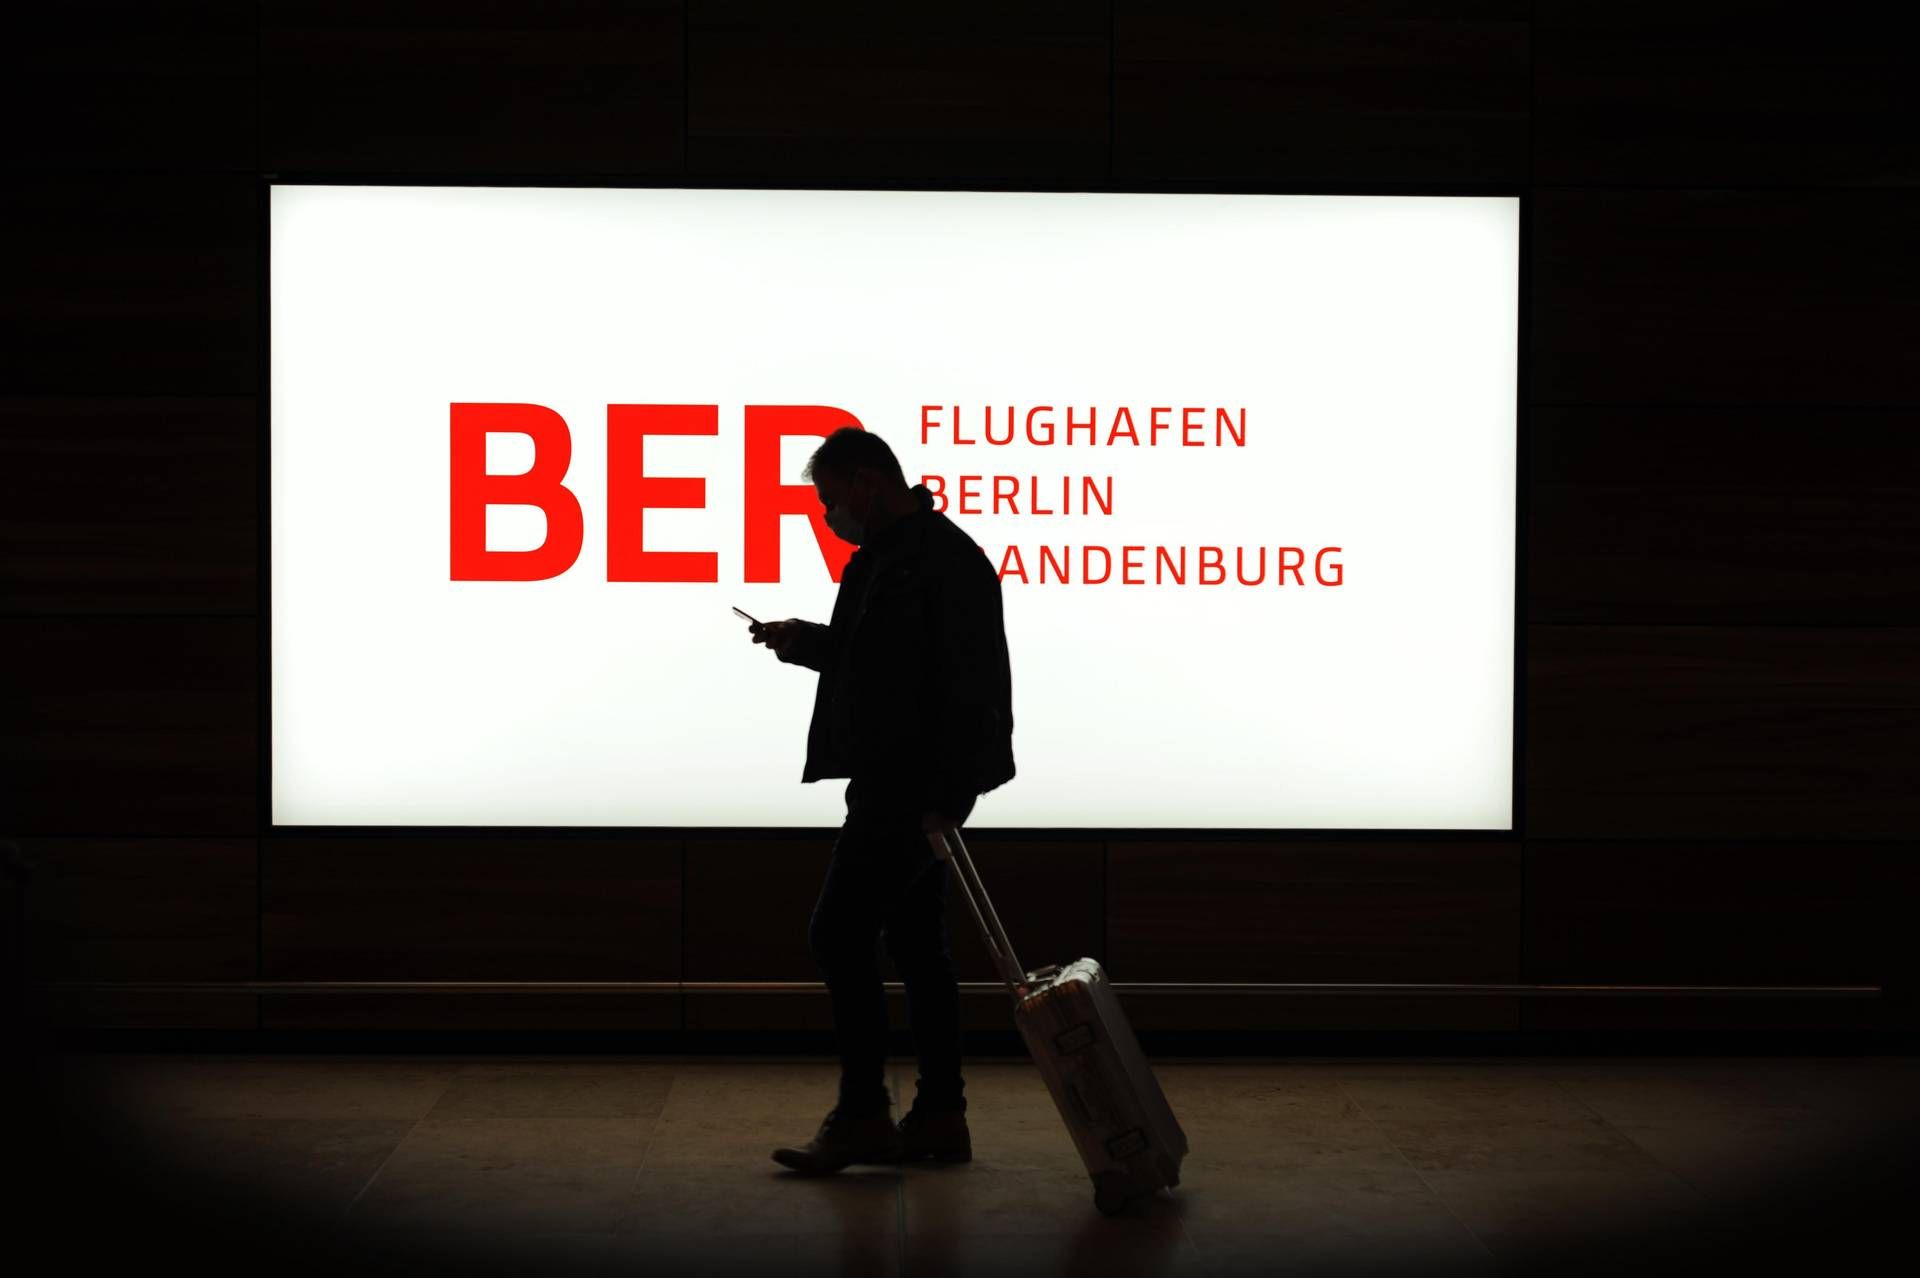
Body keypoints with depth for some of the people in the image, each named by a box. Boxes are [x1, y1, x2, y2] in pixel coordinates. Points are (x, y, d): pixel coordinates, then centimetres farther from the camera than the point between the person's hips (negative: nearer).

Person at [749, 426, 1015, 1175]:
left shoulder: (945, 559, -17)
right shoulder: (884, 555, 14)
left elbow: (970, 684, -21)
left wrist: (945, 797, -24)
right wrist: (805, 642, 13)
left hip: (915, 789, -10)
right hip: (894, 784, 10)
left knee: (838, 934, -9)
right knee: (915, 943, 11)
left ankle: (862, 1118, -3)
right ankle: (939, 1117, 17)